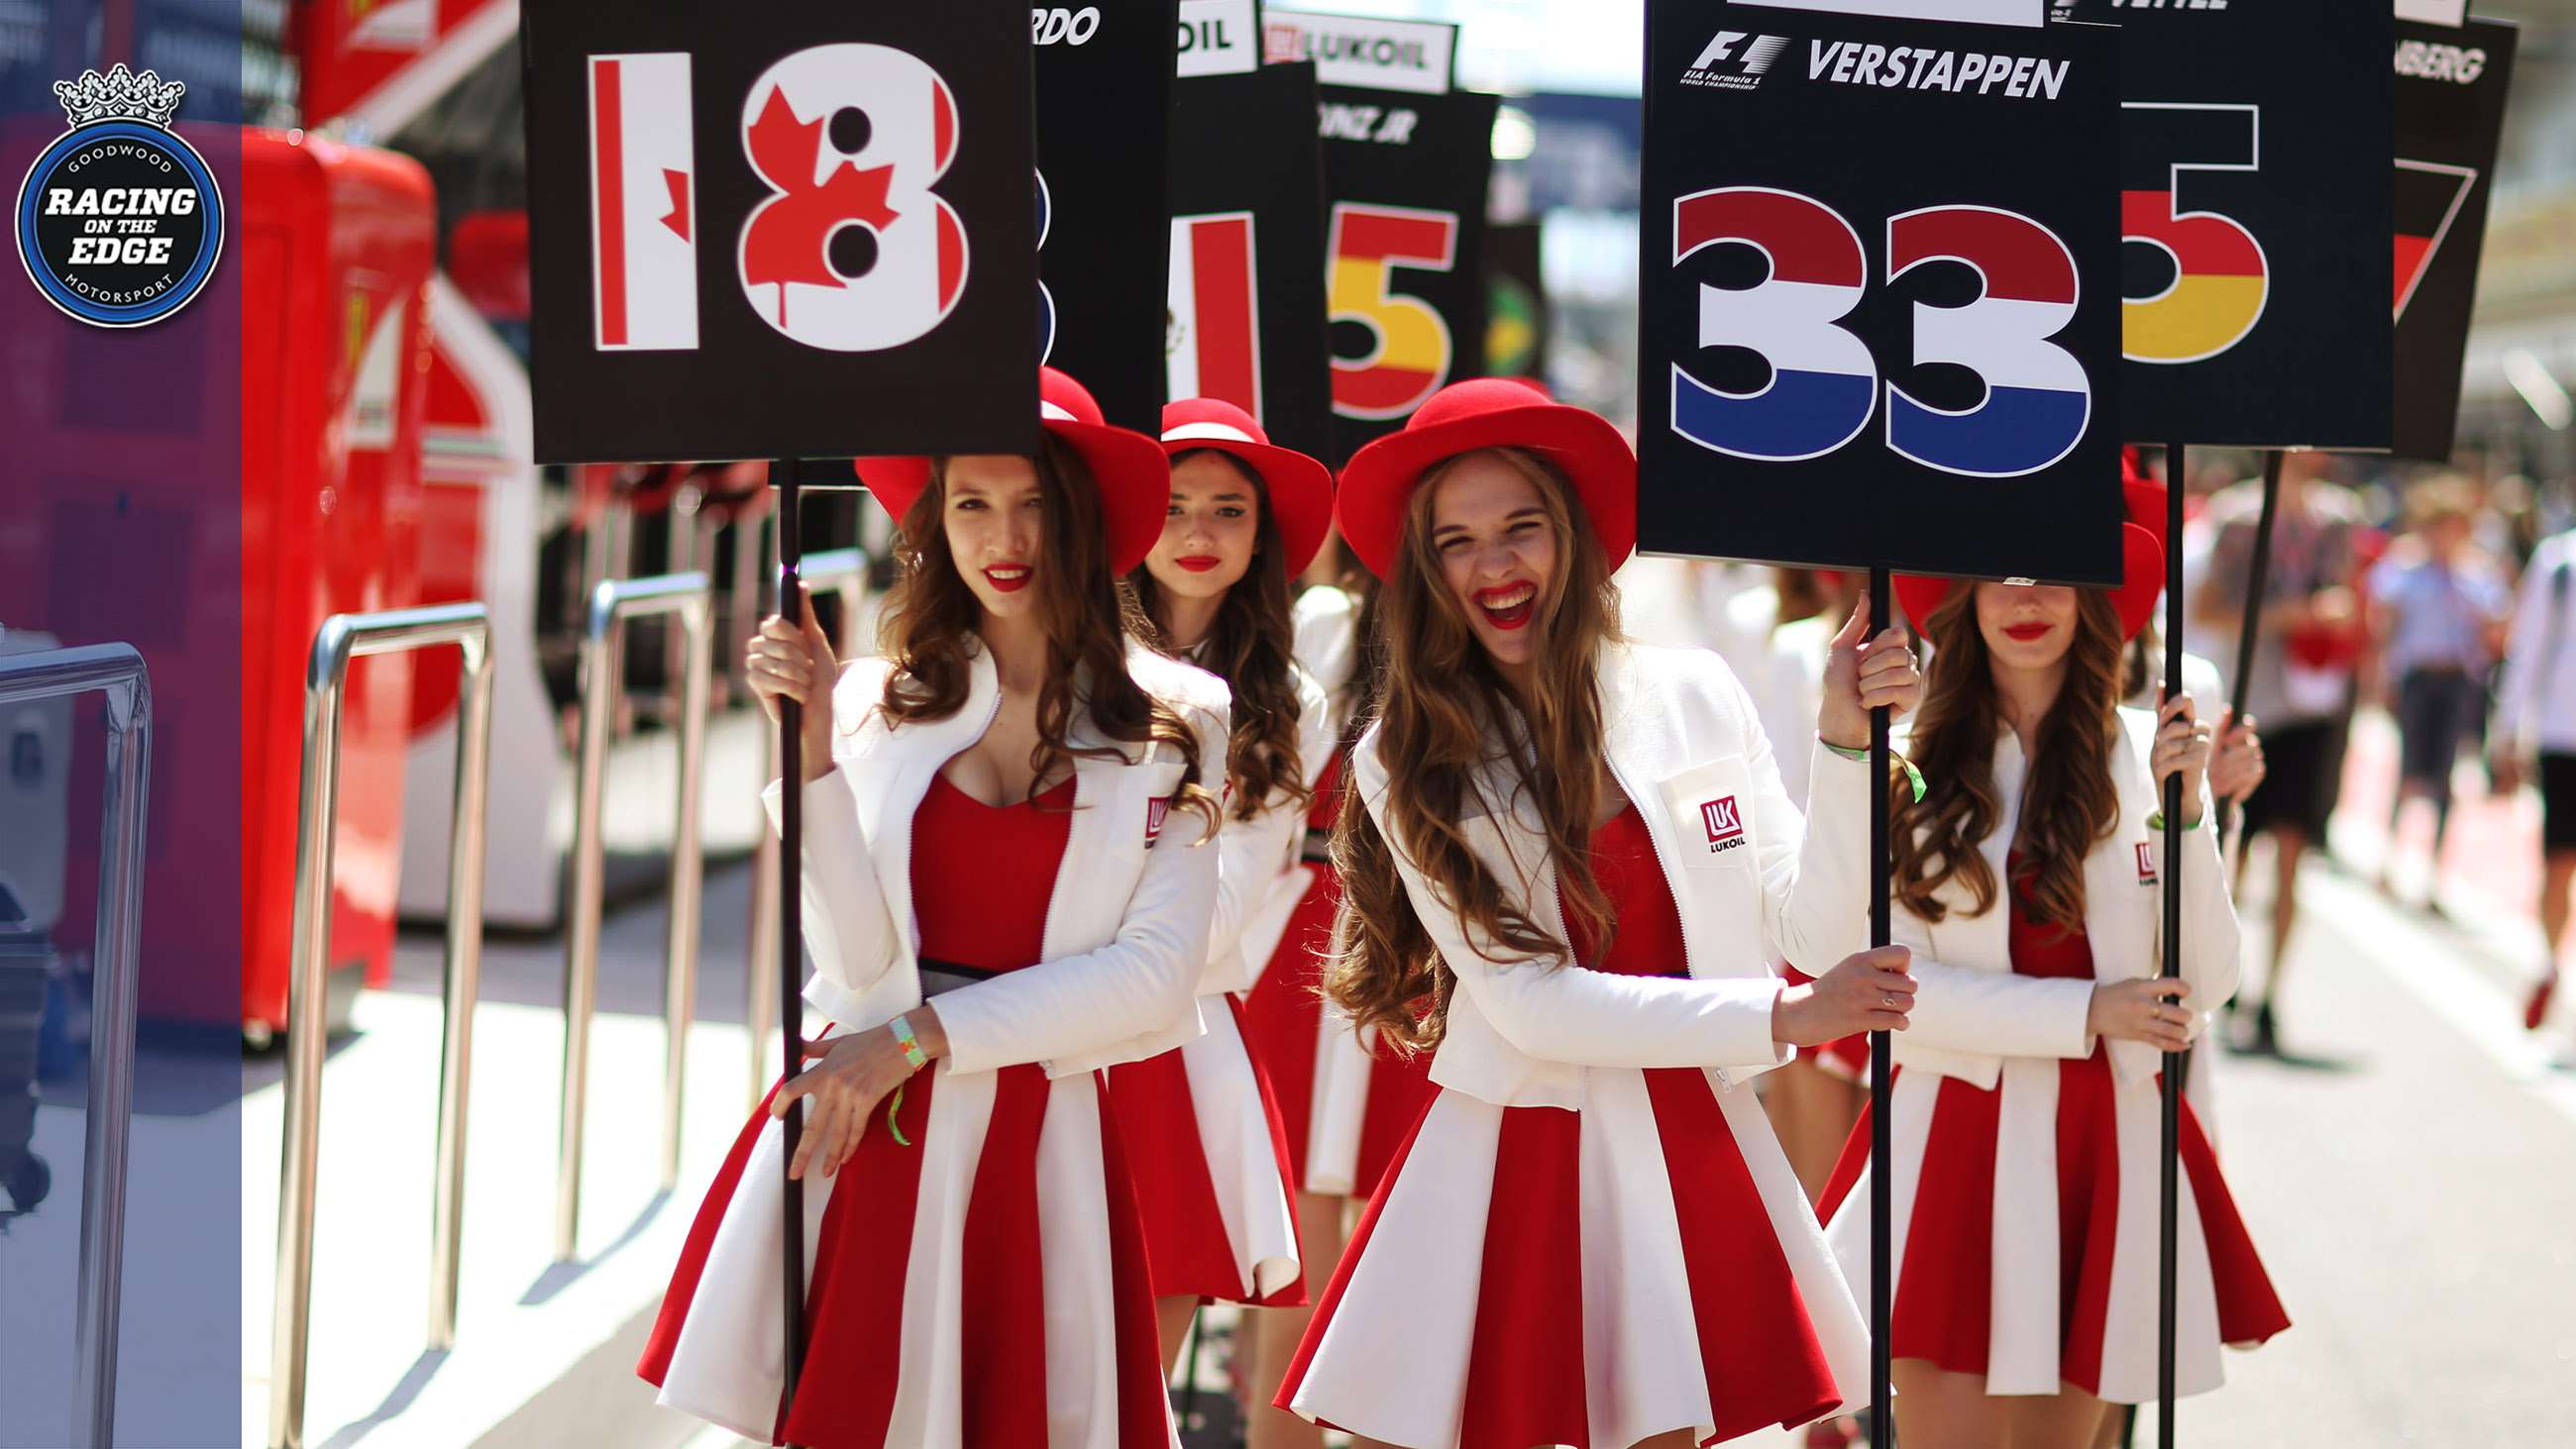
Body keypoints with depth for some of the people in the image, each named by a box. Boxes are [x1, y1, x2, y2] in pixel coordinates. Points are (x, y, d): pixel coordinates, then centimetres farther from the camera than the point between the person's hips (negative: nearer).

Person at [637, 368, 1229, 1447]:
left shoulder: (1172, 723, 0)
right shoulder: (881, 705, 2)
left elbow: (1156, 973, -6)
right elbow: (860, 971, -6)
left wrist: (917, 1039, -8)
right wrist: (813, 750, -15)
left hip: (1046, 1142, -1)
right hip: (862, 1133, 1)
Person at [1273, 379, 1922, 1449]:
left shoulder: (1693, 696, 1)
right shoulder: (1406, 765, -4)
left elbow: (1820, 931, -1)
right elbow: (1528, 1003, -10)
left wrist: (1846, 745, -14)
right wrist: (1783, 1018, -15)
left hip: (1696, 1147, 2)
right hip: (1513, 1162, -1)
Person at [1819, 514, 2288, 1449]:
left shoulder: (2149, 753, 1)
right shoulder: (1917, 766, -3)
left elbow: (2207, 983, -1)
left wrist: (2182, 810, -12)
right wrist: (2089, 1010, -11)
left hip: (2110, 1140, 2)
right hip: (1957, 1140, -2)